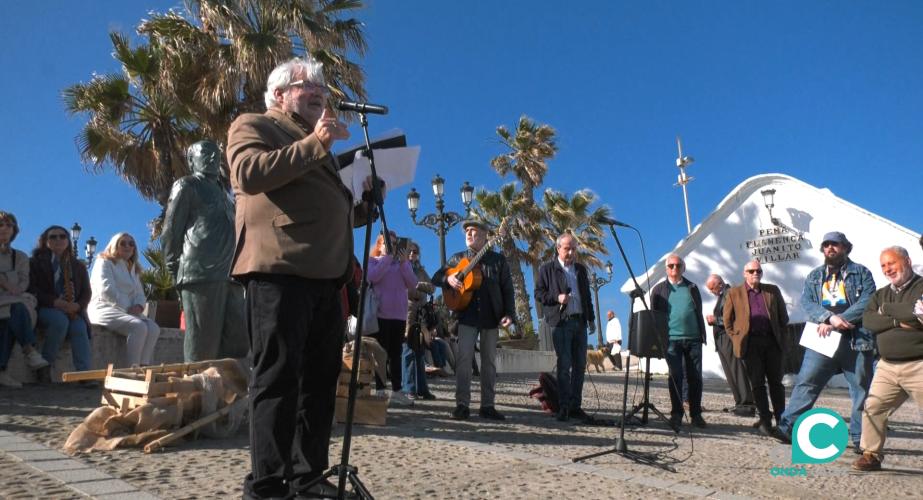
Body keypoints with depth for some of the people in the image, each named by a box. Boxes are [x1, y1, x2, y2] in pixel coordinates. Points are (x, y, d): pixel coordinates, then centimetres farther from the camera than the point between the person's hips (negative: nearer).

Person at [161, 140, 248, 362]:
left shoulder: (221, 191, 29)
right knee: (201, 349, -9)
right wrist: (177, 273, -3)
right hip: (201, 274, -7)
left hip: (229, 277, 7)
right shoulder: (186, 185, 8)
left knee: (236, 342, 1)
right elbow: (170, 232, 2)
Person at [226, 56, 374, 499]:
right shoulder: (252, 125, 11)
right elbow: (249, 173, -12)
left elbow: (340, 212, 32)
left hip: (325, 275, 8)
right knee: (277, 378, -8)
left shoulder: (315, 146, 32)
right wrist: (314, 143, -13)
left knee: (320, 380, 6)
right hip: (279, 270, -8)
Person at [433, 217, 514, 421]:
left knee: (489, 361, 5)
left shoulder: (498, 259, 8)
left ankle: (487, 406, 11)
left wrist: (509, 314, -8)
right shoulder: (458, 258, 12)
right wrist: (448, 278, -9)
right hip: (467, 316, 0)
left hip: (491, 317, 0)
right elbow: (436, 277, 14)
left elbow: (507, 289, 4)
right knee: (463, 358, -10)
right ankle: (462, 404, -5)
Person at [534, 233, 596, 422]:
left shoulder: (581, 269, 18)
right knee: (564, 365, -7)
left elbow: (587, 295, 21)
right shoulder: (547, 269, 2)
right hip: (561, 322, -5)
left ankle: (575, 406, 11)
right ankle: (563, 407, -1)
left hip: (580, 321, 5)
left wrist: (591, 319, 15)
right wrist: (556, 298, -18)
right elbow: (538, 293, -2)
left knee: (580, 365, 5)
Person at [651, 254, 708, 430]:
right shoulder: (659, 289, 8)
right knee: (676, 377, -3)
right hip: (672, 339, -2)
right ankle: (676, 414, 5)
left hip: (693, 339, 2)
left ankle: (696, 414, 14)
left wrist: (703, 335, 7)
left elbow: (699, 313, 15)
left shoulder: (692, 288, 14)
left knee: (695, 377, 4)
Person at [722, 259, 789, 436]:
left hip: (772, 342, 2)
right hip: (750, 344, -2)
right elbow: (727, 320, 8)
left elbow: (783, 316, 16)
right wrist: (737, 339, 2)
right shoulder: (734, 293, 5)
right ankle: (765, 421, 4)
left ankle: (781, 420, 15)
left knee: (776, 382, 7)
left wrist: (779, 335, 10)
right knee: (757, 384, 0)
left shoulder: (773, 290, 12)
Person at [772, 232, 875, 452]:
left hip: (856, 340, -1)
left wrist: (836, 323, -16)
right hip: (821, 340, 2)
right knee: (806, 382, -5)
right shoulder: (814, 276, 17)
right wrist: (830, 317, -16)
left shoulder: (861, 273, 7)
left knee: (861, 389, 4)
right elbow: (806, 303, 3)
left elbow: (866, 303, -7)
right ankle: (787, 427, -5)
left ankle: (860, 438, 14)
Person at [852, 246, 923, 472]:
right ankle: (871, 455, 13)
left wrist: (887, 310, -6)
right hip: (887, 366, 6)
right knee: (872, 409, 3)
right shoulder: (881, 294, 16)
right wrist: (899, 322, -12)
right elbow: (868, 320, 1)